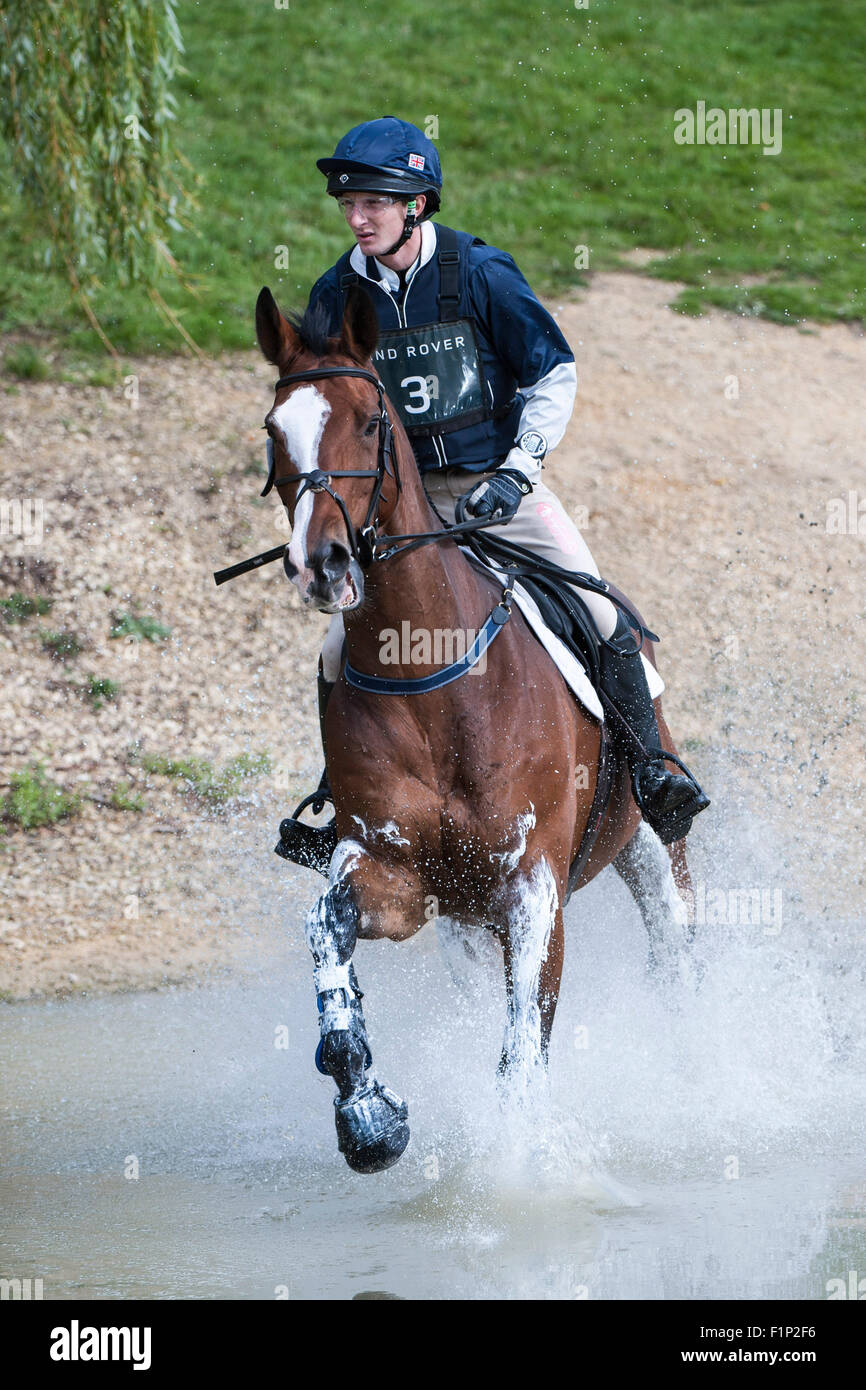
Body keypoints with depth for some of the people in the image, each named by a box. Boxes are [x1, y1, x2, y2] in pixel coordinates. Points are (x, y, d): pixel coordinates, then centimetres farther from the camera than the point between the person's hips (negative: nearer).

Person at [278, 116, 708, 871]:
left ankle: (650, 770, 1)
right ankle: (341, 795, 14)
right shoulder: (335, 297, -3)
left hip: (502, 483, -2)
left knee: (603, 616, -16)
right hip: (400, 497, 2)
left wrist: (518, 469, -14)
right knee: (342, 654, -8)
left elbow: (555, 373, -4)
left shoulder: (480, 273, -11)